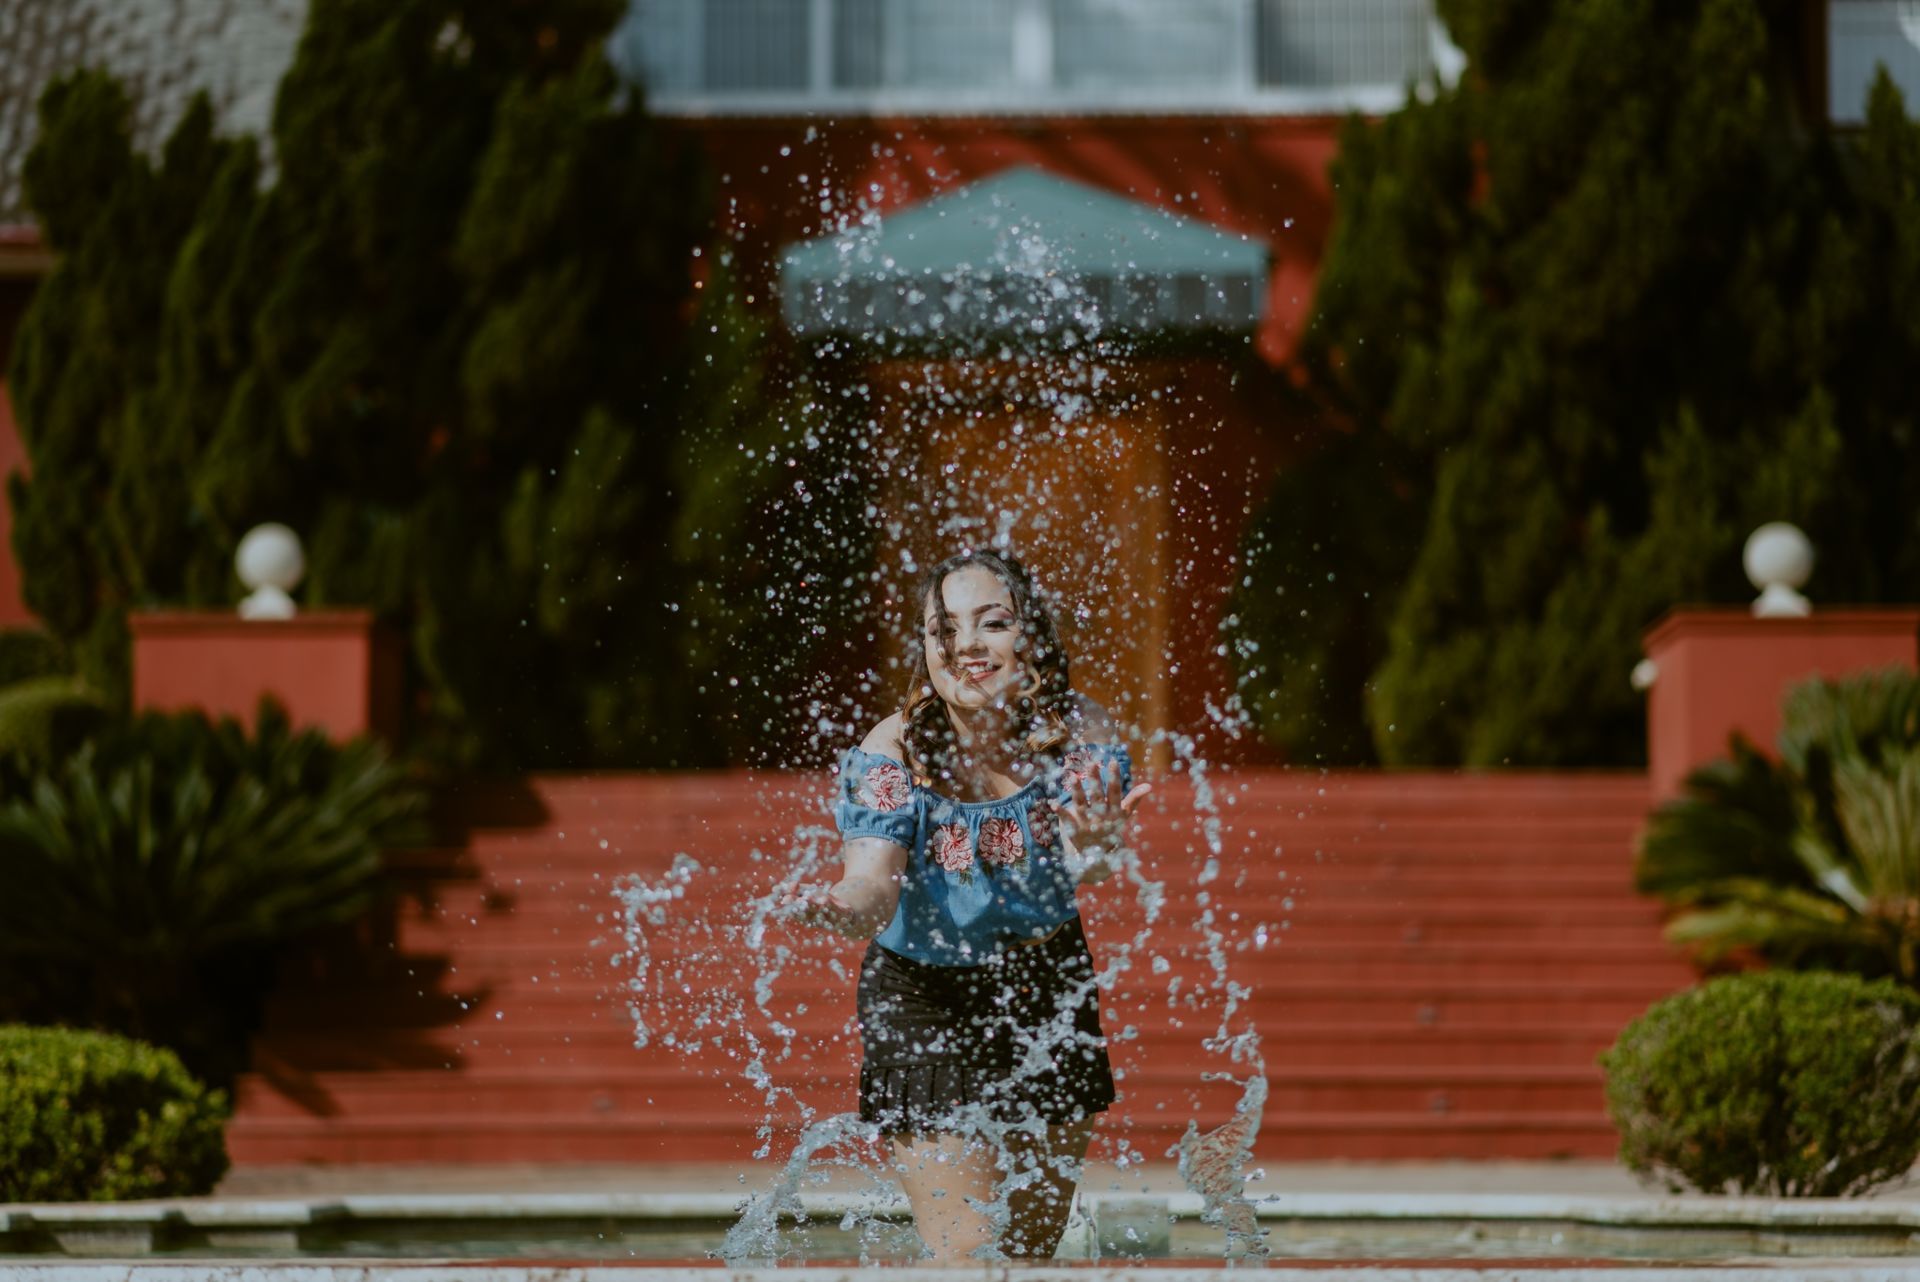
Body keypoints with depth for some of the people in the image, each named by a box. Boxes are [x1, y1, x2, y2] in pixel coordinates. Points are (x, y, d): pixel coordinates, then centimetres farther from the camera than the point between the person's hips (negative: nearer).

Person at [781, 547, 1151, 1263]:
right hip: (923, 1002, -3)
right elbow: (874, 876, -31)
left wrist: (1094, 843, -57)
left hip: (1046, 990, 3)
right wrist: (847, 909, -56)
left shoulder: (1078, 733, -16)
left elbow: (1092, 868, -31)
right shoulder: (895, 750, -20)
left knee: (1034, 1246, 14)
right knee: (965, 1254, -12)